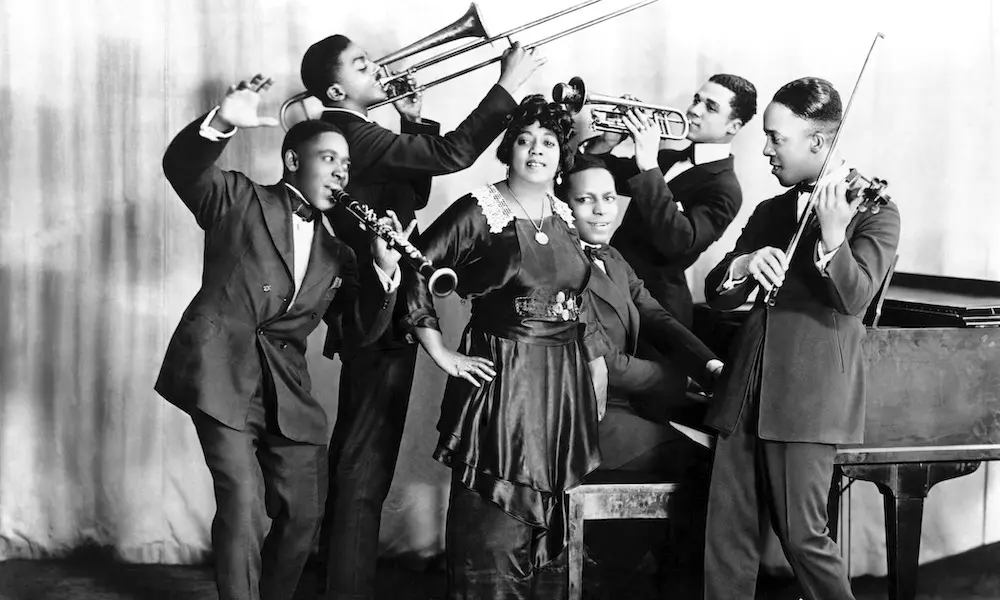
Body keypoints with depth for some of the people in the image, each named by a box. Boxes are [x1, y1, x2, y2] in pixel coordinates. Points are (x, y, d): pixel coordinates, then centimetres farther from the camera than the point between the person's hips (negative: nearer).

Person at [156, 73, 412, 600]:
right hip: (224, 372, -5)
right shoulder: (239, 199, 6)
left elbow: (359, 332, 13)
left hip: (287, 390, 6)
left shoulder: (335, 252, 19)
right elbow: (181, 166, -12)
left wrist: (384, 271, -3)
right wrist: (221, 123, -32)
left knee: (303, 513, 7)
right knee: (243, 505, -15)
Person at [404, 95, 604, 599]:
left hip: (565, 385, 6)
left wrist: (593, 353, 11)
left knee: (553, 529, 12)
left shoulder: (566, 219, 11)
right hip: (501, 382, -6)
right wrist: (441, 353, -10)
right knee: (493, 532, -4)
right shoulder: (477, 212, -6)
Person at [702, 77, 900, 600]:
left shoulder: (873, 212, 2)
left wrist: (832, 234, -30)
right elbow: (716, 296, 12)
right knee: (727, 533, 5)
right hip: (746, 394, 5)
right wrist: (744, 264, -11)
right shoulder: (770, 212, 18)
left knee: (801, 533, -5)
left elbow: (854, 296, -13)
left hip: (809, 398, -5)